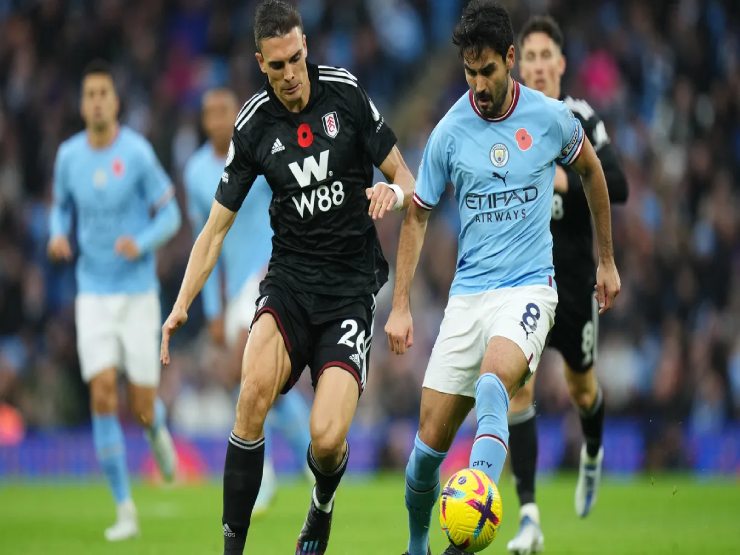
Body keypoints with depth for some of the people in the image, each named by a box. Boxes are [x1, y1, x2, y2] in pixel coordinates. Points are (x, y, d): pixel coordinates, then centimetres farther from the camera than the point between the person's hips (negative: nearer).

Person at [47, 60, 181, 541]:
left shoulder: (138, 152, -11)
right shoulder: (69, 155, 1)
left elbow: (170, 216, -5)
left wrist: (141, 243, -25)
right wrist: (58, 235, -6)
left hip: (139, 293, -2)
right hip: (93, 296, 2)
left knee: (142, 407, -2)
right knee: (103, 396, -12)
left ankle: (158, 430, 40)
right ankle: (125, 510, -3)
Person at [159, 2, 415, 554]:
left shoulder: (346, 93, -4)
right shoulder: (253, 126, -1)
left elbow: (405, 178, 4)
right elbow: (217, 227, 5)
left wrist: (394, 192, -21)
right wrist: (182, 305, -6)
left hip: (351, 286, -1)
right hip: (289, 280, 1)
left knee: (327, 440, -16)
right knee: (254, 392, -30)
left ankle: (322, 508, 22)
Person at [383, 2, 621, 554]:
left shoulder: (551, 117, -4)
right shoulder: (449, 132, -2)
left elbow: (591, 170, 18)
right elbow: (417, 216, 11)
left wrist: (607, 261, 23)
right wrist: (401, 306, 7)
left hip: (528, 288, -2)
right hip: (468, 293, 2)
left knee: (492, 388, -33)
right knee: (432, 438, -1)